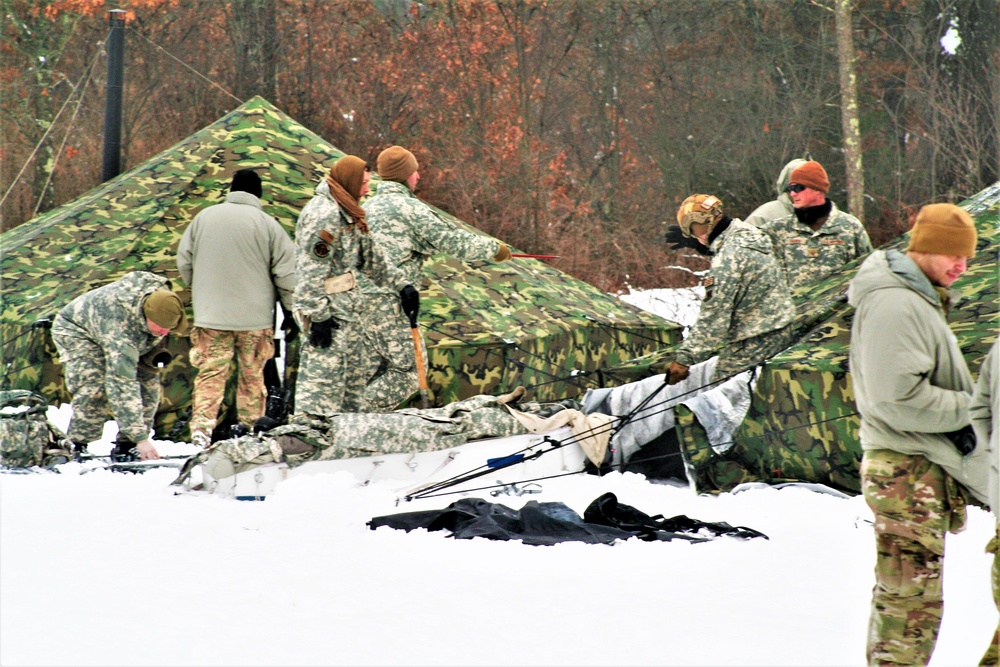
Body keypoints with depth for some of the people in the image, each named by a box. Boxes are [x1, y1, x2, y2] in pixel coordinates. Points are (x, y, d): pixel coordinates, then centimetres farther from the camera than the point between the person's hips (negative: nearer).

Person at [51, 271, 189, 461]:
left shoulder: (162, 295, -26)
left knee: (149, 382, -8)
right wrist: (140, 437, -50)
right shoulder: (120, 327, -47)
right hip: (76, 329, -7)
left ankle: (125, 446, -1)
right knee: (95, 388, -27)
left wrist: (151, 354, -14)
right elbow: (122, 384, -48)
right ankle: (76, 447, -13)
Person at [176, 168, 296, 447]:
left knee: (211, 372, 2)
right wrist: (290, 312, 6)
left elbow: (184, 261, 11)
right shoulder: (266, 224, -5)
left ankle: (201, 425, -13)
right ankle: (250, 428, 12)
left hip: (210, 315, 2)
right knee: (252, 375, 9)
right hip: (255, 317, -1)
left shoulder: (204, 217, 2)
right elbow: (286, 272, -4)